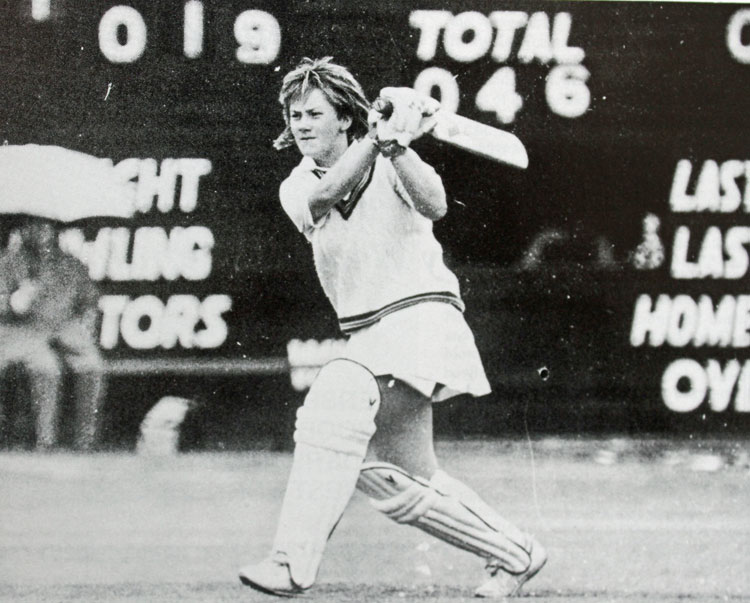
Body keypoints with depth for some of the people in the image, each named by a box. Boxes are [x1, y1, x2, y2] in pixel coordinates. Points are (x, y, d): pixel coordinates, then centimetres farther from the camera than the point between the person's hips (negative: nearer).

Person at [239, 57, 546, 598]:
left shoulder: (391, 165, -2)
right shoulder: (297, 188, 9)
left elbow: (434, 205, -24)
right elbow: (326, 197, -16)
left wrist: (396, 145, -39)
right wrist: (377, 134, -29)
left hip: (419, 316, -7)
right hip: (368, 338, 7)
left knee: (333, 405, -30)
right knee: (406, 485, 11)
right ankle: (514, 554, 31)